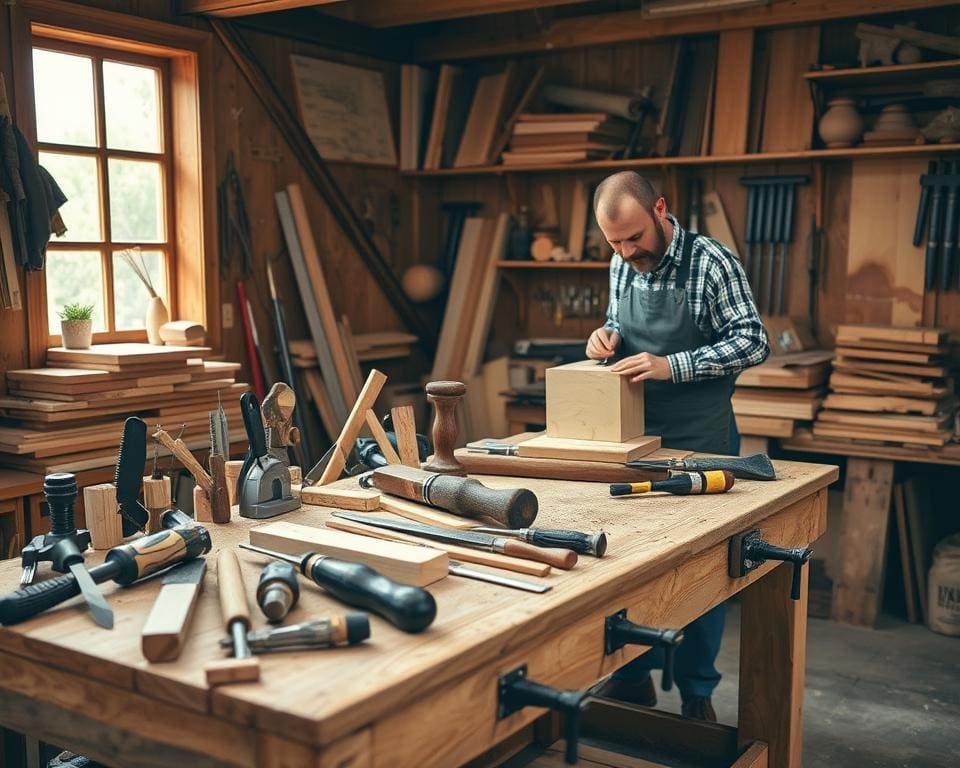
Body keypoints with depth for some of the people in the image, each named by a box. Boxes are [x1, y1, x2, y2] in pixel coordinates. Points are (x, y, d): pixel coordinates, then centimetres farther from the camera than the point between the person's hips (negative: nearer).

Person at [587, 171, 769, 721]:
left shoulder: (712, 262, -14)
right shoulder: (621, 265, 4)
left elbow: (754, 343, -16)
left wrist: (672, 366, -26)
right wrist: (607, 338, -7)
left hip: (701, 439, -5)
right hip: (635, 434, 6)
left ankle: (697, 691, 21)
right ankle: (634, 675, 29)